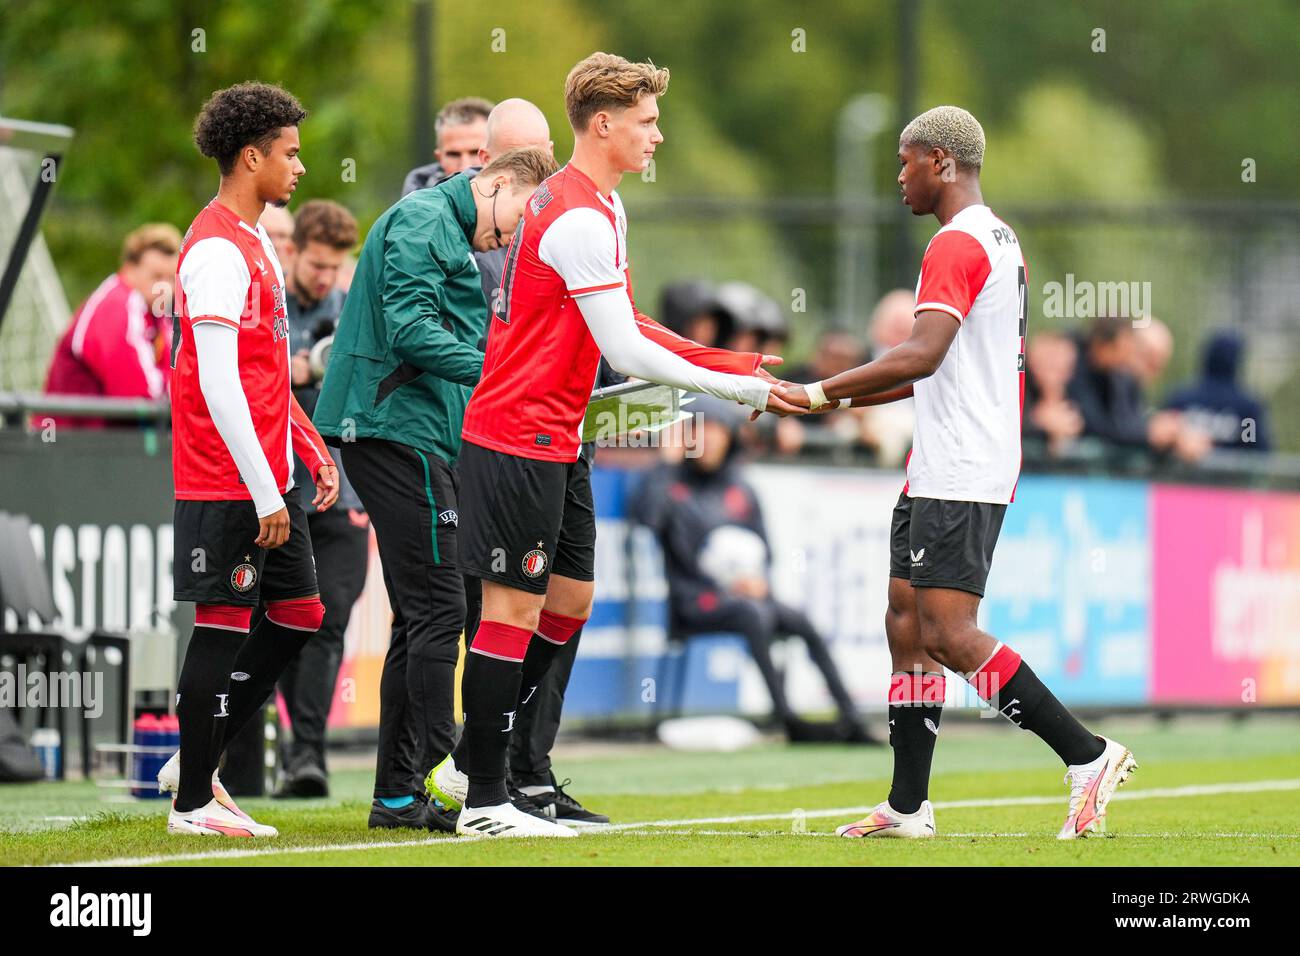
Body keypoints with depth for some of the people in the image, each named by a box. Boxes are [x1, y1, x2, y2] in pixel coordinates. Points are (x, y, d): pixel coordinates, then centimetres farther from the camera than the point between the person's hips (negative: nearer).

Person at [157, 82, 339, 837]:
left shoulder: (256, 243, 16)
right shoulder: (217, 250, -15)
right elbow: (217, 384, -21)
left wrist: (312, 449, 16)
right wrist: (264, 491, -21)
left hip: (270, 476, 10)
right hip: (227, 482, -10)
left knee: (299, 612, 11)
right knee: (224, 623, -4)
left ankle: (199, 760, 19)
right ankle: (194, 800, 3)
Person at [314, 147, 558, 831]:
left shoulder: (451, 236, 24)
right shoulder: (422, 221, -8)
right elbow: (408, 328, -20)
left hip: (417, 438, 11)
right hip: (399, 432, -11)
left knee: (419, 620, 10)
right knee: (438, 609, -12)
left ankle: (399, 794, 12)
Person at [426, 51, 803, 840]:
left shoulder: (600, 204, 13)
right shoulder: (580, 219, -20)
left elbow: (621, 328, 18)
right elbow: (625, 351, -20)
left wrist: (726, 363, 9)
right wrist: (738, 390, -14)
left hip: (556, 440, 10)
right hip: (519, 440, -10)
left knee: (570, 599, 13)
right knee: (514, 609, -5)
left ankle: (470, 764, 21)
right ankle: (484, 800, 1)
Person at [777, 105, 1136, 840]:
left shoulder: (957, 244, -14)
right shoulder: (1000, 241, 19)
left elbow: (922, 354, -27)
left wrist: (822, 392, -23)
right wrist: (852, 398, 23)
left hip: (960, 476, -10)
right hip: (941, 471, 10)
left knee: (949, 634, -12)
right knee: (907, 627, 9)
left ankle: (1087, 754, -12)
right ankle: (910, 806, 9)